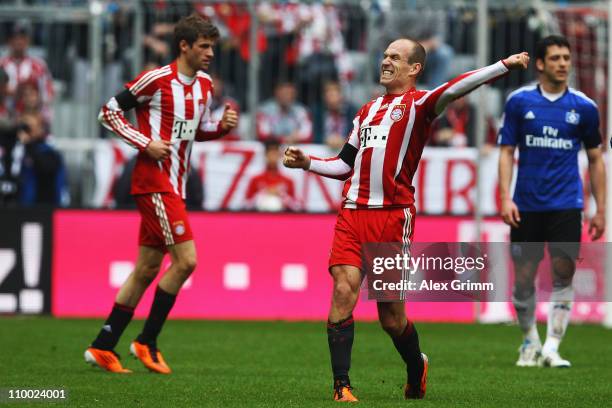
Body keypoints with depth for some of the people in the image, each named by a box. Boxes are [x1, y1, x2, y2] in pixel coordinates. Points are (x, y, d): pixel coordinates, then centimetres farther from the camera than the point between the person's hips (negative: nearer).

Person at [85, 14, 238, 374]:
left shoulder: (204, 85, 11)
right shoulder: (156, 80, -12)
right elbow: (109, 111, -6)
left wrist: (223, 126, 2)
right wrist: (146, 143, -14)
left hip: (174, 185, 9)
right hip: (154, 180, -9)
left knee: (147, 269, 9)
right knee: (186, 259, -14)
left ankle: (103, 347, 16)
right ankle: (147, 342, -3)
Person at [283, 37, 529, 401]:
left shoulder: (418, 104, 1)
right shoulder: (368, 110, 21)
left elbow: (453, 90, -18)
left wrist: (504, 66, -31)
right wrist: (308, 163, 15)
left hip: (393, 217, -5)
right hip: (353, 213, 5)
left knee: (391, 315, 1)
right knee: (343, 291, -13)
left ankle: (417, 370, 30)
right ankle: (342, 386, -11)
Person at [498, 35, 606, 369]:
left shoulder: (583, 107, 3)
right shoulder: (519, 101, 1)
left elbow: (595, 159, 10)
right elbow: (507, 151, 3)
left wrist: (600, 210, 6)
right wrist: (505, 198, -9)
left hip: (566, 206, 0)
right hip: (526, 207, 0)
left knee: (563, 276, -8)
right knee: (524, 278, 4)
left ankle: (551, 348, -4)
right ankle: (530, 341, 24)